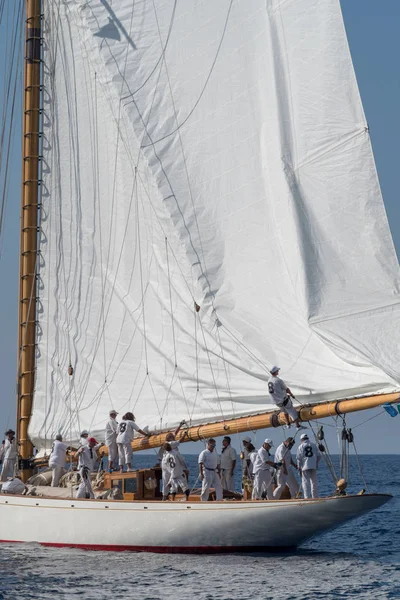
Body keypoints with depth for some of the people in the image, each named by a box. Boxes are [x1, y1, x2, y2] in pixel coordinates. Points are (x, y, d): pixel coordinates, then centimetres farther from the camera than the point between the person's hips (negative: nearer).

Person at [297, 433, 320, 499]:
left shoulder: (301, 446, 1)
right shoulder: (314, 445, 11)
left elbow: (299, 458, -3)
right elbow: (318, 456, 10)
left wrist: (299, 467, 4)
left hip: (305, 467, -3)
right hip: (313, 467, 3)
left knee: (306, 483, -3)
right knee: (314, 482, 12)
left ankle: (308, 497, -10)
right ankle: (315, 497, 17)